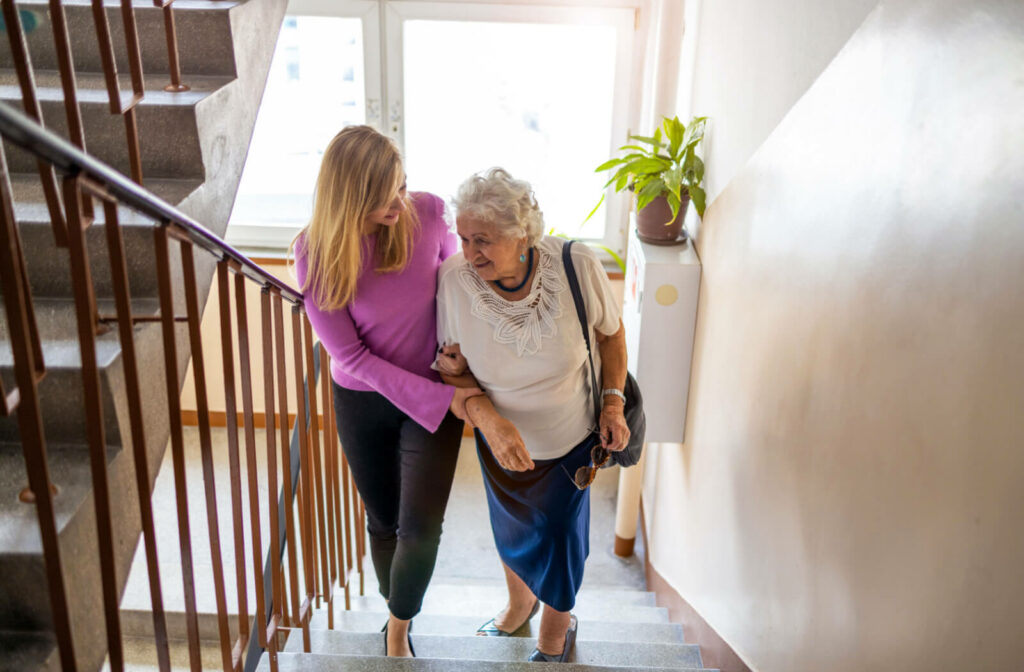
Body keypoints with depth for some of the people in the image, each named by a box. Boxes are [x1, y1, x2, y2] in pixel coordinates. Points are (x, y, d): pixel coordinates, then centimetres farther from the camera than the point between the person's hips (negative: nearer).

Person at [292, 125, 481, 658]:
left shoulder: (429, 212, -18)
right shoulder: (316, 252, -21)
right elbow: (352, 355, -18)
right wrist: (441, 399, -22)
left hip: (437, 390, 0)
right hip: (363, 400, 0)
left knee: (421, 528, -7)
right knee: (384, 522, 18)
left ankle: (398, 626, 24)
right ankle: (397, 619, 46)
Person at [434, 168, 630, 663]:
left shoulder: (577, 266, -28)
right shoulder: (455, 278, -26)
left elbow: (611, 333, -7)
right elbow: (454, 368, -14)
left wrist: (613, 404, -15)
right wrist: (488, 417, -31)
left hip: (572, 437, -1)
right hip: (501, 439, 2)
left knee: (560, 533, 17)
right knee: (511, 529, 25)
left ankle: (557, 626, 51)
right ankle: (519, 603, 61)